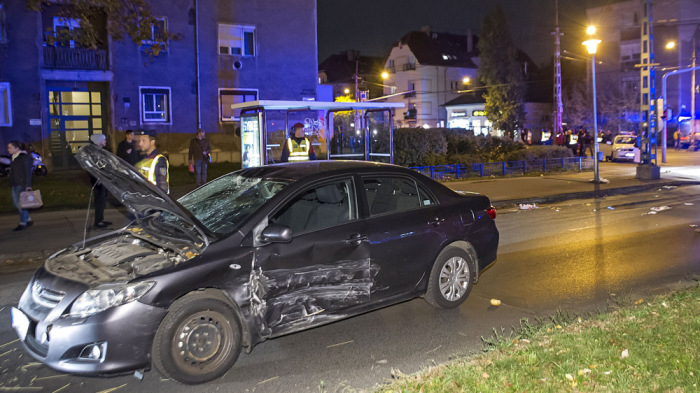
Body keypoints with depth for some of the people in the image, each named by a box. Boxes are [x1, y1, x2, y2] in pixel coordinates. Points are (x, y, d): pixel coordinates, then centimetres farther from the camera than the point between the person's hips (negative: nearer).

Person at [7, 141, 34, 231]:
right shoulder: (14, 158, 16)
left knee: (21, 203, -8)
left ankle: (22, 224, -3)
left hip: (22, 184, -9)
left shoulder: (25, 157, -9)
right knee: (16, 203, 8)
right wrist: (11, 185, 19)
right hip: (14, 185, 9)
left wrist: (28, 185, -19)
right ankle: (29, 220, 17)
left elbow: (28, 172, -14)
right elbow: (12, 172, 20)